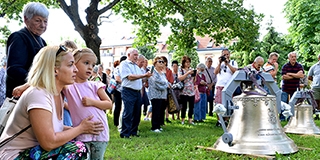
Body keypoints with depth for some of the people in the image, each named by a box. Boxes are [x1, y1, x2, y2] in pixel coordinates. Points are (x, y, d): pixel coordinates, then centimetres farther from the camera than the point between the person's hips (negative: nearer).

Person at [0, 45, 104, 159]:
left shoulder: (57, 94, 5)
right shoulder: (38, 94, -22)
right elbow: (49, 142, -24)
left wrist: (84, 128, -1)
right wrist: (80, 128, -11)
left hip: (33, 150, 8)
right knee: (76, 149, -19)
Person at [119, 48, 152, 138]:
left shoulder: (136, 66, 21)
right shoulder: (124, 64, -4)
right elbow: (130, 77, -15)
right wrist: (144, 75, -16)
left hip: (138, 92, 8)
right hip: (128, 91, -8)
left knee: (137, 113, 10)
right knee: (128, 113, -9)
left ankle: (133, 132, 20)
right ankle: (125, 134, -4)